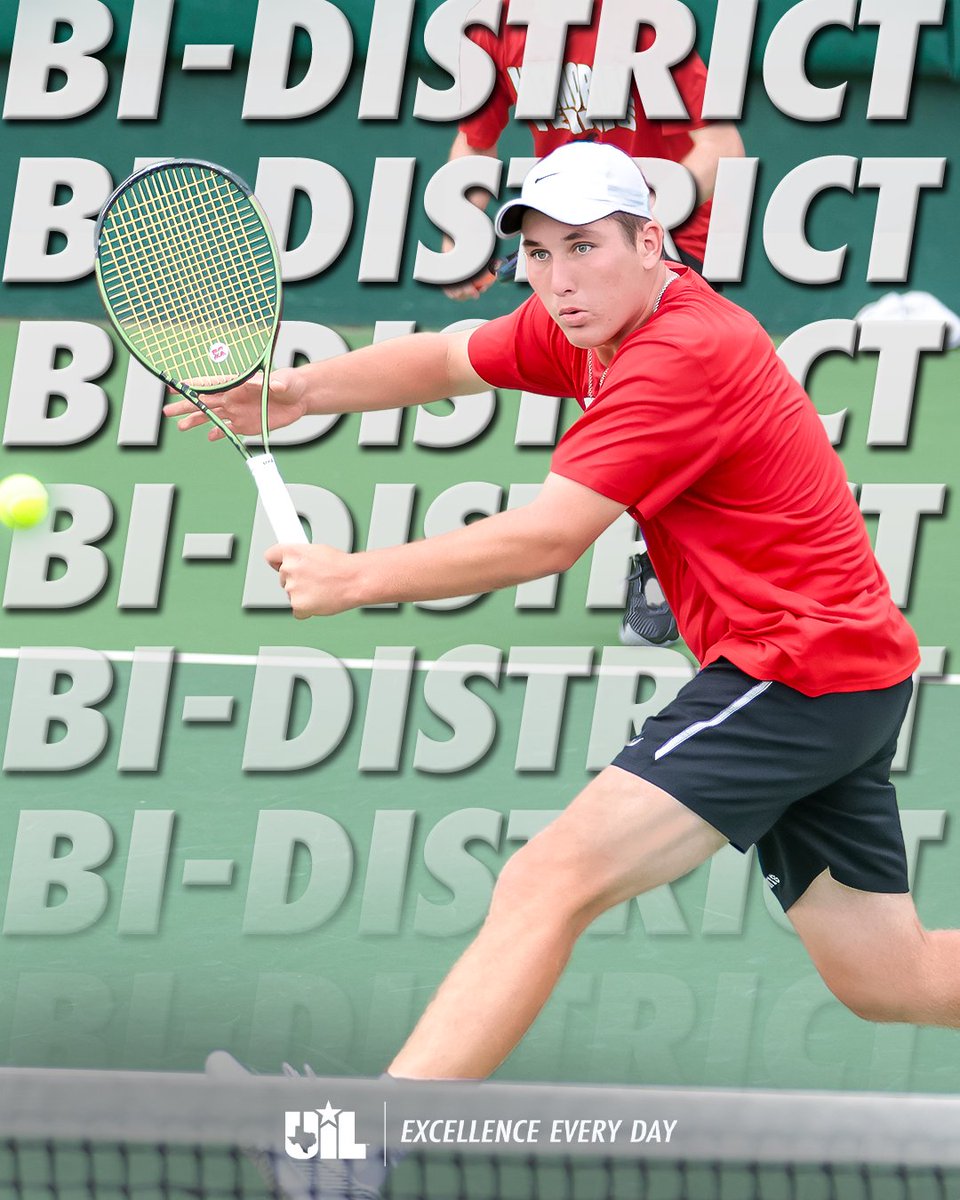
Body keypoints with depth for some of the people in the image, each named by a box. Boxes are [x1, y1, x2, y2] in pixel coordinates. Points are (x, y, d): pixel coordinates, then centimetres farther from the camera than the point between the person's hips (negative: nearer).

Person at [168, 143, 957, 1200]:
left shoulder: (684, 357, -19)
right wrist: (301, 391, -2)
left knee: (548, 885, -19)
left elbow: (544, 539, -23)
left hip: (795, 668, -10)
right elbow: (447, 360, 16)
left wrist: (359, 578, -17)